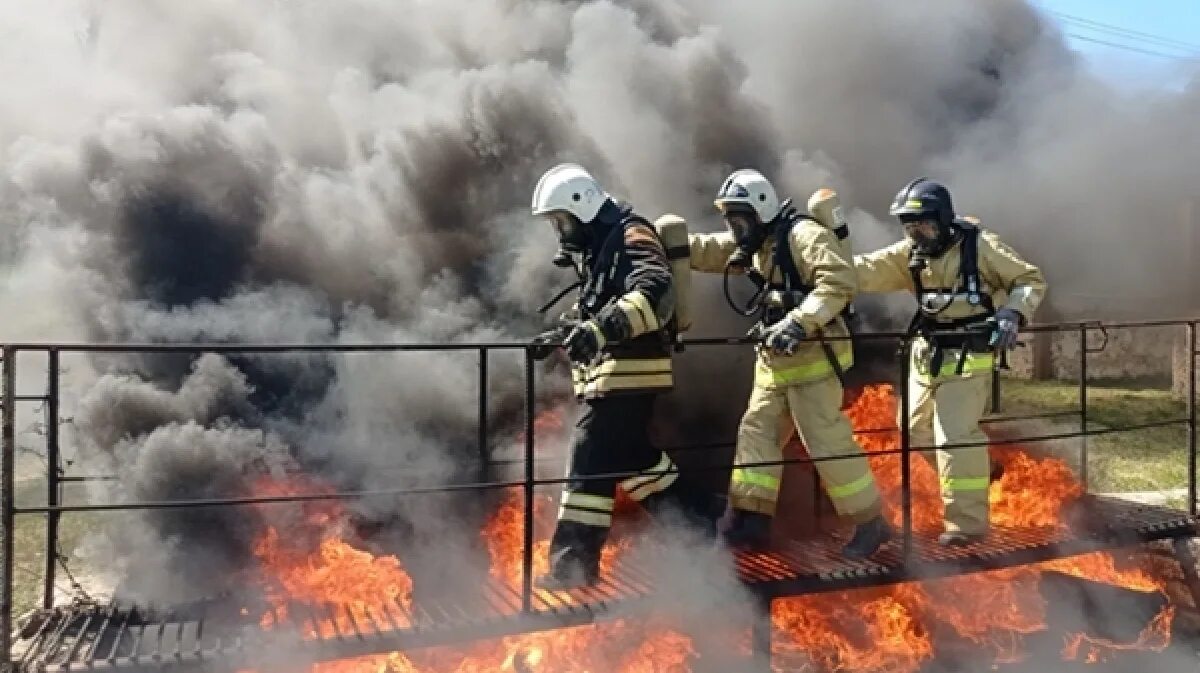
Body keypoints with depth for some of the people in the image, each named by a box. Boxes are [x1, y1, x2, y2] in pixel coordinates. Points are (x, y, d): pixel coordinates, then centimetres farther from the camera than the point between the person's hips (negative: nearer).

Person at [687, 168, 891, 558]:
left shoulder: (803, 234, -16)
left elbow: (839, 281, -26)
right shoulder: (755, 242, 12)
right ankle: (750, 520, 16)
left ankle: (871, 523, 8)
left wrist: (799, 323, -33)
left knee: (827, 441, -6)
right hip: (775, 356, 9)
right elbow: (706, 251, 11)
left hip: (811, 353, -9)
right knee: (757, 430, 9)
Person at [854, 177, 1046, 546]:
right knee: (915, 429, 16)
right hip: (926, 353, 7)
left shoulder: (980, 246, -14)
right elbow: (867, 271, -11)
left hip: (967, 356, -7)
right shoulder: (909, 253, 1)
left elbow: (1031, 280, -7)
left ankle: (967, 523, 5)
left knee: (955, 437, -8)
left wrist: (1013, 314, -24)